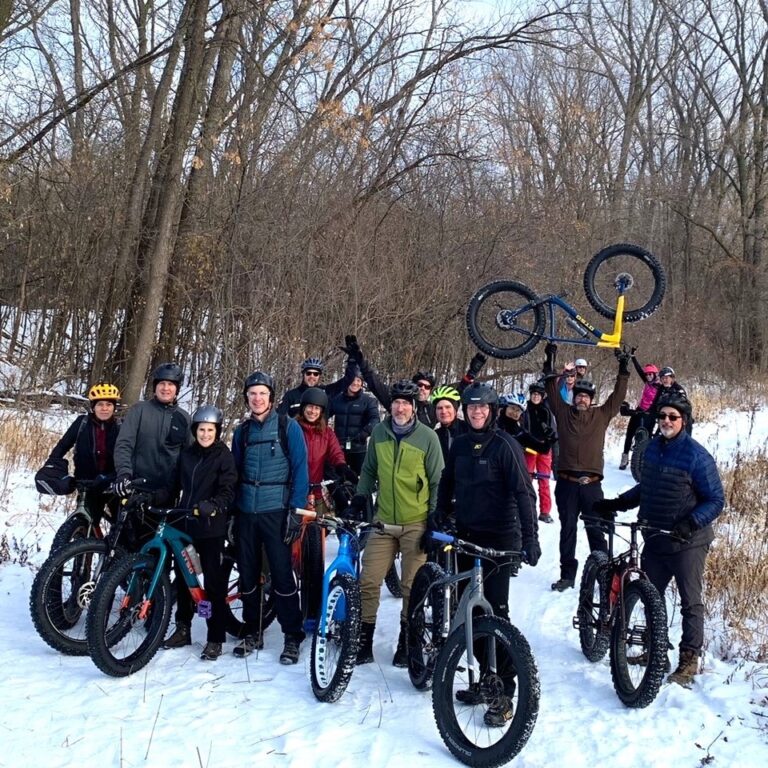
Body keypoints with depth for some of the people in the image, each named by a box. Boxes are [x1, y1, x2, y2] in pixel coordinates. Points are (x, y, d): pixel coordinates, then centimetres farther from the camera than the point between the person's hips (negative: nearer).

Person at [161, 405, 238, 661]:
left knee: (214, 581, -3)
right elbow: (176, 485, 17)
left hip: (211, 526, -5)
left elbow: (227, 492, -12)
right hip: (184, 523, 6)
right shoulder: (186, 454, 12)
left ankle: (215, 639, 2)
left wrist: (212, 506, -29)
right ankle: (183, 629, 27)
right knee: (182, 577, 13)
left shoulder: (224, 456, -4)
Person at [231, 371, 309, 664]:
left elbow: (300, 469, -6)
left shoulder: (288, 427, -3)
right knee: (247, 574, 10)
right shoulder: (242, 431, 12)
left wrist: (296, 509, -12)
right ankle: (252, 632, 23)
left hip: (275, 511, -5)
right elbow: (235, 471, 17)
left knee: (282, 574, -5)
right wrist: (232, 509, 10)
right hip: (245, 512, 5)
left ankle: (293, 637, 4)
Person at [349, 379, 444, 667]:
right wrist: (360, 497, 6)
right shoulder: (379, 432, 3)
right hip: (384, 522, 3)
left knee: (412, 586, 4)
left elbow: (437, 482, -2)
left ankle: (406, 642, 19)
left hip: (416, 524, -3)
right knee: (368, 581, 0)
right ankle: (364, 640, 13)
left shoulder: (428, 437, -6)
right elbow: (369, 470, 17)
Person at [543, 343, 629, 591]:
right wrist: (550, 362, 1)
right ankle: (567, 574, 13)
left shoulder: (601, 415, 10)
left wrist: (623, 369, 5)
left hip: (591, 484, 0)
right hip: (566, 483, 0)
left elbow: (618, 396, 9)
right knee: (567, 530, 6)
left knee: (596, 531, 4)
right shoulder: (563, 412, 9)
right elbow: (552, 391, 6)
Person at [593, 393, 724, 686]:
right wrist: (617, 503, 9)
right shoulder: (653, 447, 5)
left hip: (687, 543, -7)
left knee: (690, 602, 4)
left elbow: (716, 500, -13)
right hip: (654, 539, 7)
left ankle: (689, 659, 17)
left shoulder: (696, 455, -15)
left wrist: (691, 523, -26)